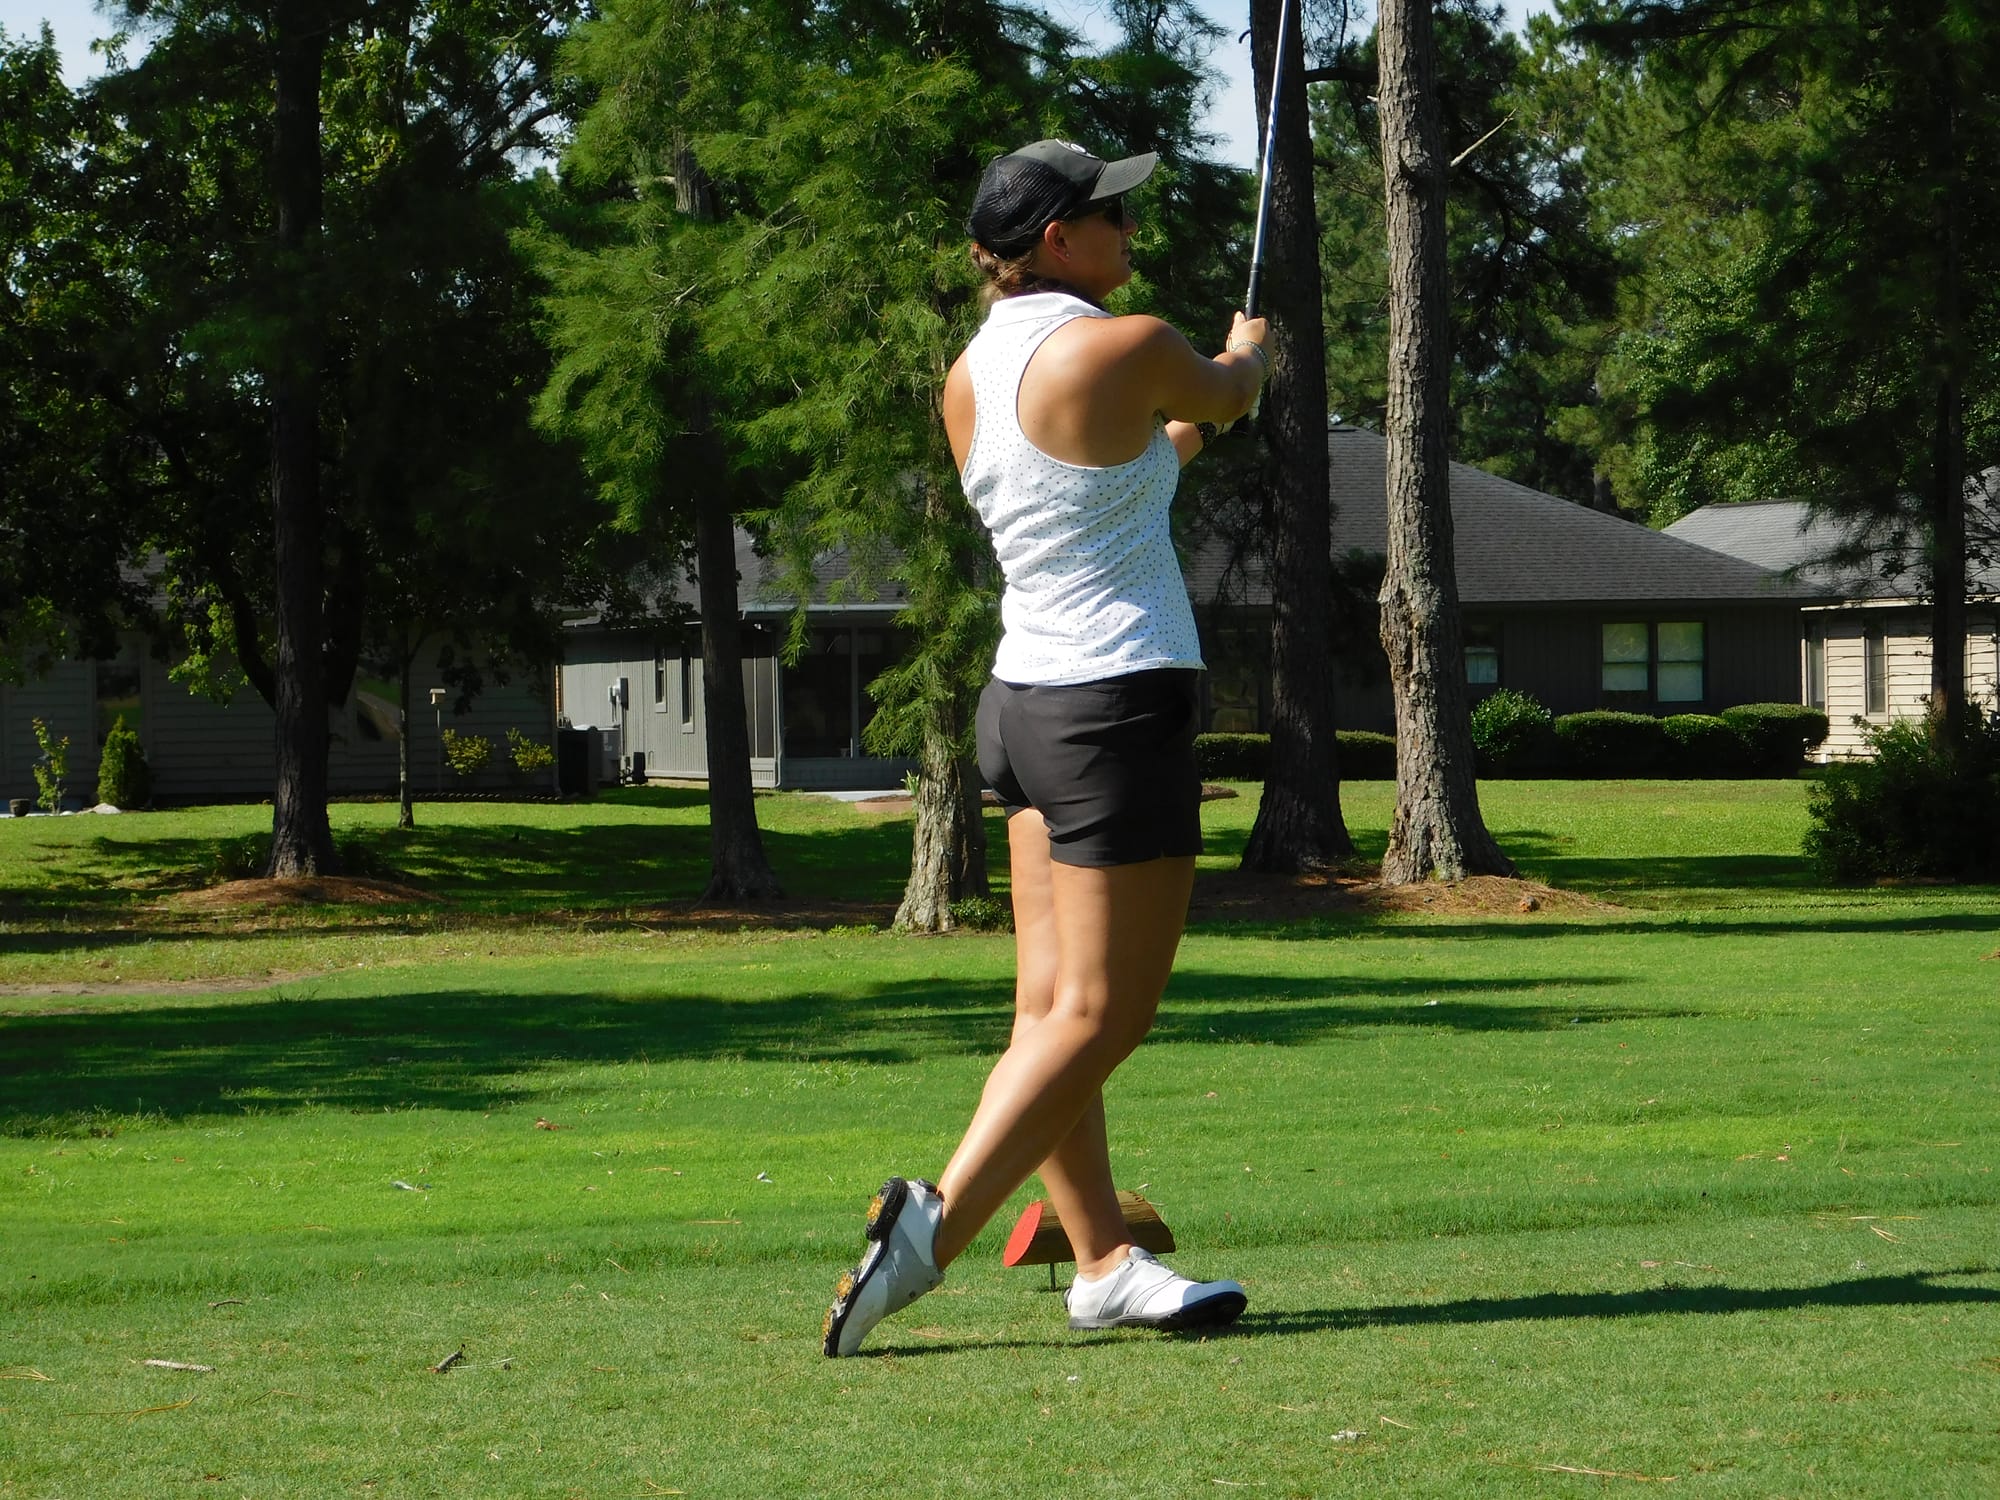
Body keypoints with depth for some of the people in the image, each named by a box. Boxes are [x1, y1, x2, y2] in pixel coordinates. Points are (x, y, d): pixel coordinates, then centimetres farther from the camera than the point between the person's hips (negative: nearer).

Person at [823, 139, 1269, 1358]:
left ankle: (1104, 1258, 10)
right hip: (1120, 706, -8)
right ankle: (938, 1221, -13)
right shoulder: (1128, 350, -14)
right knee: (1099, 1012, -5)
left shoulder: (969, 376, 9)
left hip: (1022, 696, 8)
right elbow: (1229, 394, 9)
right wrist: (1248, 351, 32)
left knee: (1054, 1002, 6)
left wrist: (1172, 444, 41)